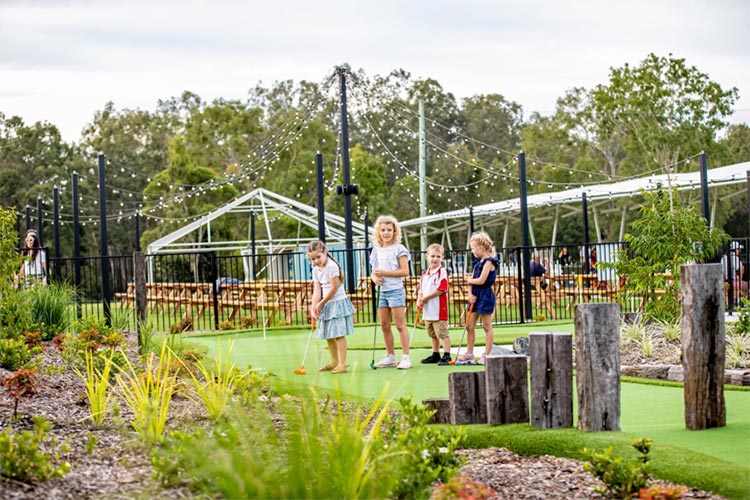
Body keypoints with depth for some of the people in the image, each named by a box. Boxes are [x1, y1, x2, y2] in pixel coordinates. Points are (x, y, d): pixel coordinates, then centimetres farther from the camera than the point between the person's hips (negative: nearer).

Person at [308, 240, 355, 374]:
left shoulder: (331, 266, -17)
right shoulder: (316, 270, 7)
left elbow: (334, 288, -17)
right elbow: (317, 290, 3)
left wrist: (321, 303, -10)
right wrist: (313, 307, -10)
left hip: (338, 303, -8)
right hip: (326, 305, 8)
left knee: (339, 334, -10)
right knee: (328, 335, 14)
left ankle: (342, 363, -9)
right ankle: (334, 362, 28)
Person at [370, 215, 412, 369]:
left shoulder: (398, 248, -6)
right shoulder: (376, 250, 12)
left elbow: (405, 271, -12)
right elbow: (374, 271, 17)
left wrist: (384, 273, -17)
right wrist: (375, 278, -7)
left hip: (395, 290, -7)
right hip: (382, 291, 7)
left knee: (400, 325, -6)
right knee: (384, 326, 9)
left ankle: (405, 357, -4)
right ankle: (390, 357, 18)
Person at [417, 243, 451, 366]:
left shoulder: (442, 272, -10)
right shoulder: (424, 274, 13)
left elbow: (441, 290, -18)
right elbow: (421, 290, 18)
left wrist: (425, 298, -13)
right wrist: (419, 300, -3)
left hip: (439, 309, -8)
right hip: (427, 310, 8)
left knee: (443, 333, -7)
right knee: (433, 334, 17)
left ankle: (446, 356, -5)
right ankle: (435, 355, 26)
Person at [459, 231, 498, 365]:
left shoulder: (489, 262, -12)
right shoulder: (478, 262, 15)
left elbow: (481, 280, -21)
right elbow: (471, 279, 11)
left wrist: (469, 280, -3)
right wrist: (470, 294, -4)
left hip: (485, 295, -9)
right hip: (475, 296, 9)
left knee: (487, 326, -2)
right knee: (469, 325, 9)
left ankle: (486, 355, 2)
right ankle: (469, 353, 16)